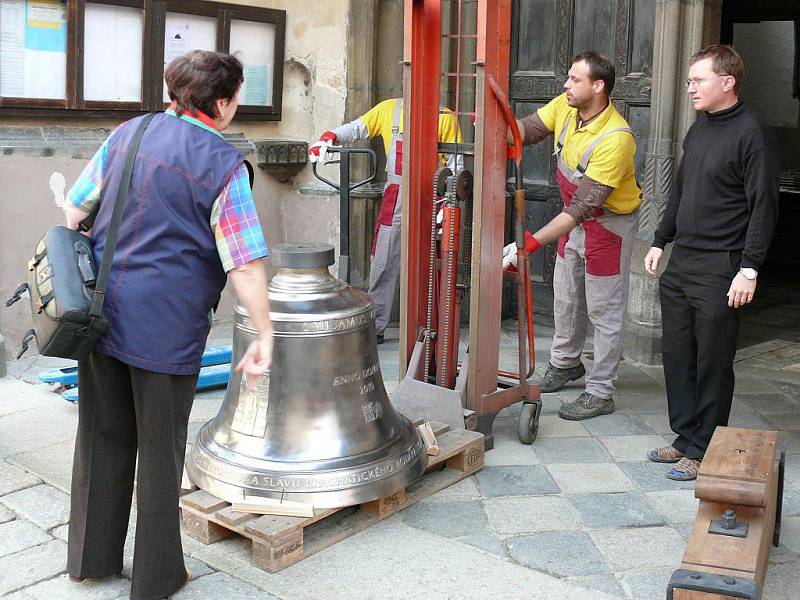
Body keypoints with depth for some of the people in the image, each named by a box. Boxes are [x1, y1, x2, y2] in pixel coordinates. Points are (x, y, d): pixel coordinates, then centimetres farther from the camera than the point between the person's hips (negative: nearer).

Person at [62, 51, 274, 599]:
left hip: (102, 310, 6)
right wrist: (264, 336, -8)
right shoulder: (223, 164, -12)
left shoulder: (128, 133, 6)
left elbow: (76, 208, 13)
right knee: (160, 451, 9)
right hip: (165, 327, -6)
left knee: (103, 438, 19)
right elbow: (244, 265, -16)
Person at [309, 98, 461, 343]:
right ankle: (375, 327, 12)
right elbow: (355, 129, 9)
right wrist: (327, 139, -11)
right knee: (383, 263, 3)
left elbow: (455, 164, 3)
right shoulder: (389, 109, 9)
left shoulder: (445, 117, 3)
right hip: (394, 197, 2)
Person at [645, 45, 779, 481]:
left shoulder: (753, 133, -10)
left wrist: (749, 268, -17)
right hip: (680, 265, 8)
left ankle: (704, 451, 12)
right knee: (677, 357, 12)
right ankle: (686, 439, 24)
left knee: (712, 364, 1)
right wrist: (661, 241, 20)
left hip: (720, 271, -8)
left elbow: (763, 207, -13)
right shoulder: (698, 129, 15)